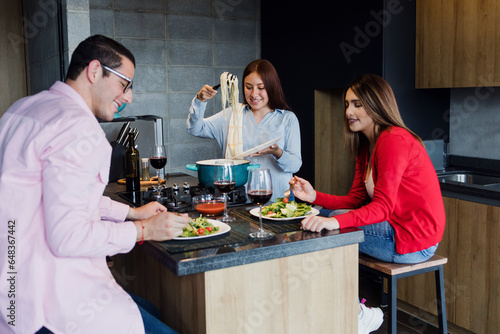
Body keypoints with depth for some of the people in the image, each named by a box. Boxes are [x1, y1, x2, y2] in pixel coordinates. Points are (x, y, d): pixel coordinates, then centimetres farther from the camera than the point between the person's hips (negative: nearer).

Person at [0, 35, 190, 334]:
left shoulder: (24, 108, 15)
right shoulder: (78, 128, -19)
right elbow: (67, 237, -24)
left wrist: (132, 212, 24)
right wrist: (144, 230, -11)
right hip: (52, 298, -10)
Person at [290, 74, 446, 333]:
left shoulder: (394, 139, -18)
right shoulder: (366, 147, 12)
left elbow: (382, 206, -26)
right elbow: (356, 200, 6)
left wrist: (336, 221, -39)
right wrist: (314, 196, -7)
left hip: (412, 239, -10)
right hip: (396, 228, 10)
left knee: (323, 232, -13)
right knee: (327, 217, 8)